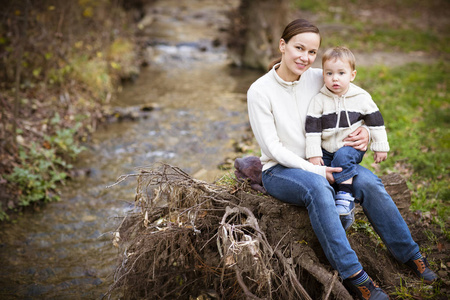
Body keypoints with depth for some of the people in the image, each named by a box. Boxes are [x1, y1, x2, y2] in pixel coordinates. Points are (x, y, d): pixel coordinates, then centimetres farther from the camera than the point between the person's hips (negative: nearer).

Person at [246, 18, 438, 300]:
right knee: (317, 187, -37)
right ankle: (353, 274, -34)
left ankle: (411, 255, -7)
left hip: (320, 162, 4)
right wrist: (315, 170, -22)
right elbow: (272, 147, -14)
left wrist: (365, 131, -9)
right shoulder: (260, 92, -13)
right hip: (280, 170, -4)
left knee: (368, 182, -22)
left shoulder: (318, 79, 0)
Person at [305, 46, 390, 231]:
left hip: (352, 147, -3)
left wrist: (380, 147, 5)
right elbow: (312, 128, -4)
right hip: (327, 149, 3)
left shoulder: (361, 98, -3)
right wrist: (314, 154, -9)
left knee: (342, 157, -32)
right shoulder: (319, 100, -3)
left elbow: (375, 121, 5)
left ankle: (345, 195, -26)